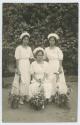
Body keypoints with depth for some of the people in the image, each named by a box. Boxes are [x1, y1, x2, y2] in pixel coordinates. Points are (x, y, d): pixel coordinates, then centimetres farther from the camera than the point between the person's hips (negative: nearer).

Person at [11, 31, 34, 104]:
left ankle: (26, 97, 16)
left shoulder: (29, 48, 9)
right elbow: (17, 59, -9)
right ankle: (21, 98, 3)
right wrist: (18, 69, -13)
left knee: (28, 81, 6)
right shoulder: (19, 48, -7)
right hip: (21, 66, -5)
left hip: (28, 66, 5)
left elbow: (31, 58, 13)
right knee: (21, 81, -6)